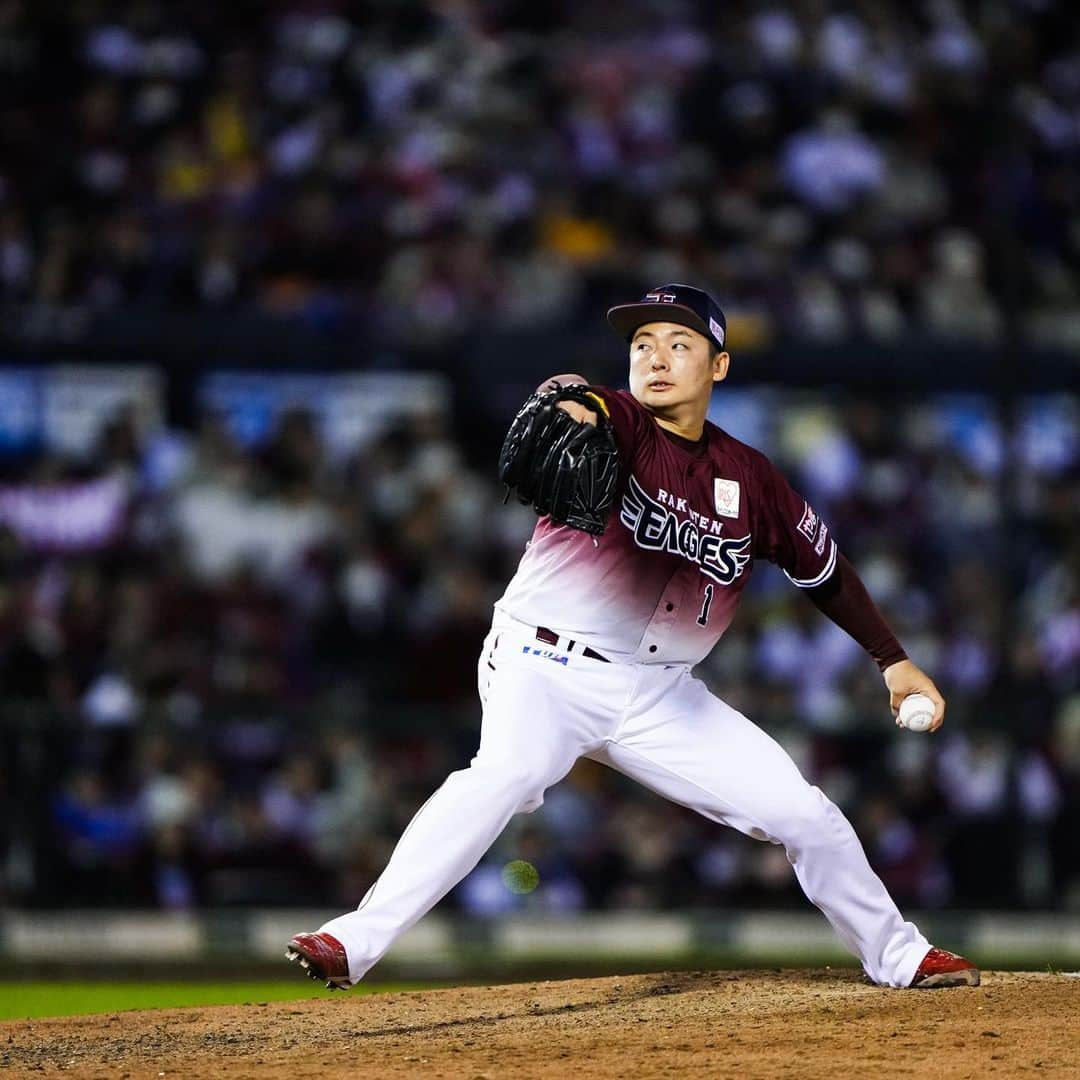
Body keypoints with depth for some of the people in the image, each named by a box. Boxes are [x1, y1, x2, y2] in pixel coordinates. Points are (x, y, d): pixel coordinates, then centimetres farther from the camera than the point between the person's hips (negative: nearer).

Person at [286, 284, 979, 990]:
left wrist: (894, 659, 16)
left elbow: (824, 568, 18)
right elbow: (567, 401, -34)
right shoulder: (613, 425, -9)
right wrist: (570, 406, -58)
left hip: (661, 695, 5)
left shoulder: (749, 478, 5)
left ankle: (897, 956, 28)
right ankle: (355, 942, -44)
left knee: (802, 812, 4)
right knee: (509, 771, -34)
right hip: (546, 668, -5)